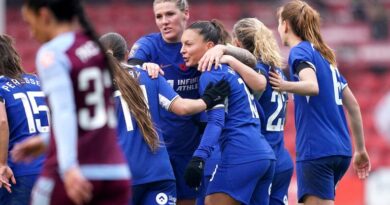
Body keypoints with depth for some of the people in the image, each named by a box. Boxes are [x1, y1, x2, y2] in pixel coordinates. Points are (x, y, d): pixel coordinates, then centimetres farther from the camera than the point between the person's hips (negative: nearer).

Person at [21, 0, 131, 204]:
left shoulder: (52, 52, -7)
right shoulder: (99, 49, 15)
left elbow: (63, 111, -21)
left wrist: (69, 167, -31)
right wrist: (45, 140, 35)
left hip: (72, 175, -6)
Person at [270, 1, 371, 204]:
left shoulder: (300, 51, -4)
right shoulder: (325, 55, 20)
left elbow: (312, 86, -24)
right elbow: (352, 104, 21)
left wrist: (285, 85, -35)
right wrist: (360, 149, 26)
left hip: (316, 149, -9)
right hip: (340, 150, 9)